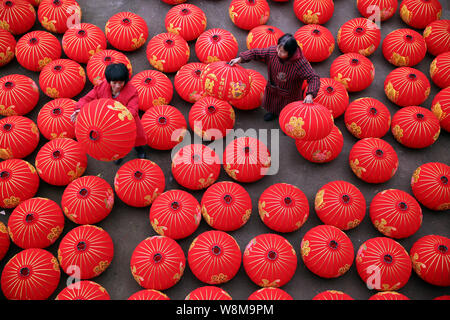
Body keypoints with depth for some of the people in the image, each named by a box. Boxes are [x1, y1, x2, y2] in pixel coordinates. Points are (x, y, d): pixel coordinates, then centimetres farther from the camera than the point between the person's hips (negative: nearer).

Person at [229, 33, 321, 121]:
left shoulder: (301, 63, -38)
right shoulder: (272, 51, -26)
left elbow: (314, 78, -37)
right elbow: (255, 53, -12)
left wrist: (310, 95, -51)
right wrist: (240, 59, -23)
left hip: (290, 96, -3)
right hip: (273, 91, 3)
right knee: (273, 106, 32)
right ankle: (273, 112, 67)